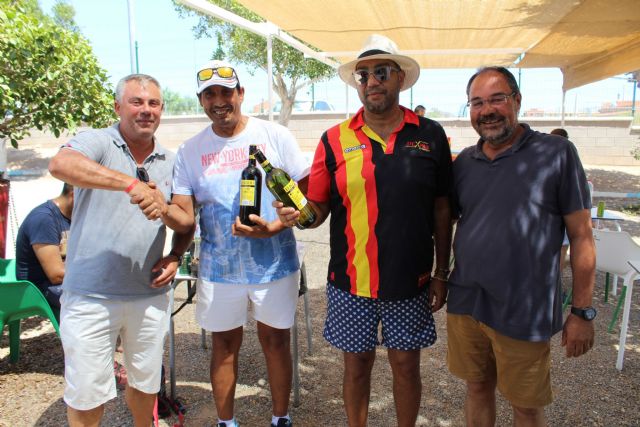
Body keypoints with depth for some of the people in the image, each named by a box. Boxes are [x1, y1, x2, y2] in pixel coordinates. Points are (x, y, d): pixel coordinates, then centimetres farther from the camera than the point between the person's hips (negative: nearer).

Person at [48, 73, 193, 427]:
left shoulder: (170, 163, 7)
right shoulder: (96, 142, -7)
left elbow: (185, 221, 17)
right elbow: (60, 164, -31)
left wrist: (176, 256, 0)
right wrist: (130, 183, -39)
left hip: (150, 295, 4)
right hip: (90, 297, -4)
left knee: (145, 383, 20)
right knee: (87, 394, 9)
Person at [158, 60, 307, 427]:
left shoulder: (276, 136, -5)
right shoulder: (190, 151, 1)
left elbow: (305, 194, -5)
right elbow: (184, 215, -1)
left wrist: (274, 227, -21)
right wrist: (161, 208, -25)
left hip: (274, 263, -1)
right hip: (219, 269, 2)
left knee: (276, 341, 13)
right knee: (225, 345, 14)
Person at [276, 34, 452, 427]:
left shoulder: (430, 135, -1)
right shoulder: (335, 139, -2)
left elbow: (442, 210, 3)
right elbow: (318, 209, 1)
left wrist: (441, 274, 2)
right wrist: (296, 213, -21)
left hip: (410, 281, 1)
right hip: (351, 282, 0)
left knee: (407, 365, 15)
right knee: (356, 365, 15)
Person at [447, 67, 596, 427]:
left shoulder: (557, 153, -8)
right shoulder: (463, 162, 5)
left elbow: (581, 235, -7)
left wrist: (583, 312, -7)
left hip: (524, 314, -3)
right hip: (465, 304, 4)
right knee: (477, 389, 20)